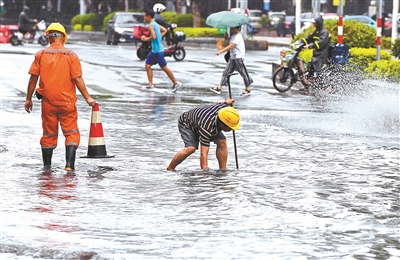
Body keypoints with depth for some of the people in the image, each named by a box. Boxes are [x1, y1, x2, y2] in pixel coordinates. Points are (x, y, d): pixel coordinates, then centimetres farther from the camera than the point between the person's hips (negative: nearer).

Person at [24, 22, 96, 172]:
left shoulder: (41, 55, 0)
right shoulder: (71, 56, -5)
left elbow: (33, 78, -1)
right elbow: (77, 79, -9)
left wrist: (28, 99, 7)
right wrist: (87, 98, -4)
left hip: (47, 101, 2)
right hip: (67, 102, -2)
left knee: (48, 133, 13)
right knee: (71, 133, 5)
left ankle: (47, 165, 19)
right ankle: (69, 164, -7)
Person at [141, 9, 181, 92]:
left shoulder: (150, 26, -17)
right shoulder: (155, 24, 12)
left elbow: (153, 37, -28)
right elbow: (164, 30, 21)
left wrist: (145, 39, -13)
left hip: (158, 50, -10)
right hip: (154, 50, 10)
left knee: (164, 68, -3)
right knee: (148, 65, 9)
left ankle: (176, 83, 3)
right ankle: (150, 84, 10)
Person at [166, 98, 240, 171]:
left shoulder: (224, 107, -30)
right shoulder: (206, 129, -46)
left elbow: (222, 103, -3)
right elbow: (203, 153, -48)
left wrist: (227, 102, 16)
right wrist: (204, 170, -54)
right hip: (187, 123, -7)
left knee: (222, 142, -14)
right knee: (191, 148, -30)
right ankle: (169, 169, -14)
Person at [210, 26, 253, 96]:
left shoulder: (238, 36, -17)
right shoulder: (233, 36, 13)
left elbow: (231, 46, -25)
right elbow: (231, 46, 16)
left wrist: (220, 51, -30)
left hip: (238, 57, -9)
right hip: (232, 57, 9)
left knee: (243, 73, 2)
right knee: (226, 72, 3)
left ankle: (247, 89, 14)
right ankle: (219, 88, 1)